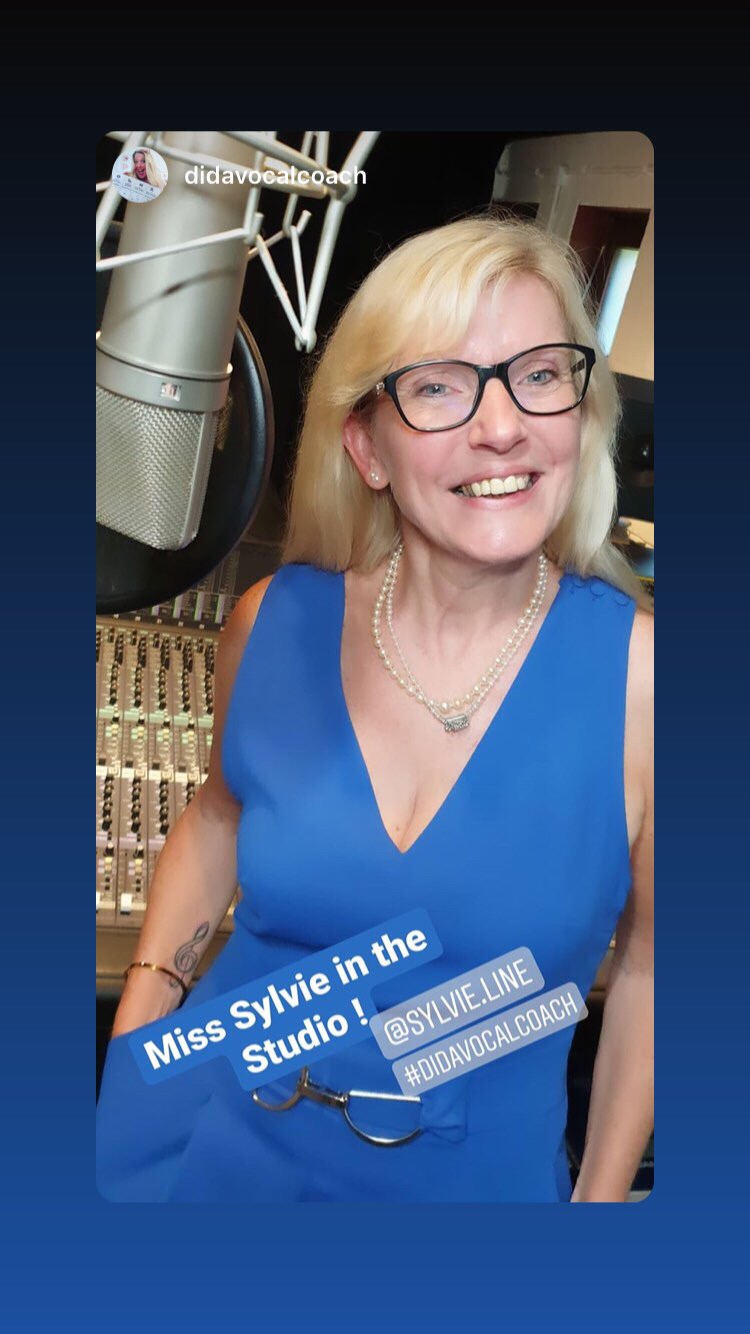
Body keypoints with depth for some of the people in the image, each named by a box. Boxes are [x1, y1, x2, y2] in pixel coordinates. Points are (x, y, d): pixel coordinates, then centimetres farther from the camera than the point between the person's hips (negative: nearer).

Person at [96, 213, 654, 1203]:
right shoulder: (272, 624, -11)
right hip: (211, 1140, 3)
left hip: (472, 1170, -2)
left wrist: (602, 1191, 1)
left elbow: (648, 962, -4)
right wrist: (135, 1029, 1)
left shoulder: (636, 675, -19)